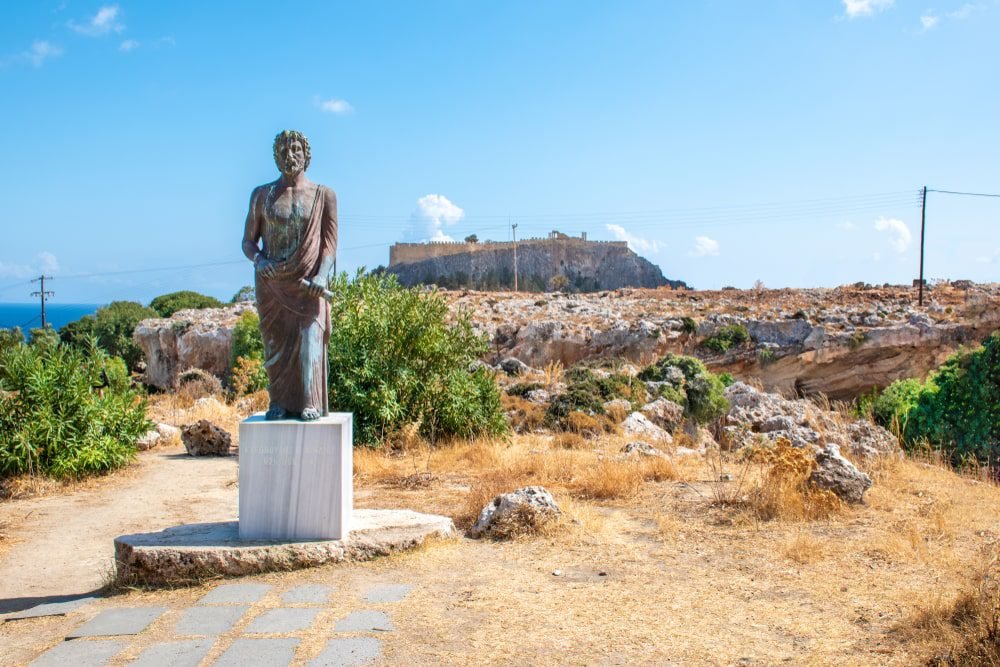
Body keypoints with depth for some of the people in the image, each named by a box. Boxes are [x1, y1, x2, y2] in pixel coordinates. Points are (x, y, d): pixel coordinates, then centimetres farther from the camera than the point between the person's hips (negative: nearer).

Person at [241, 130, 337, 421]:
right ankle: (280, 403, 5)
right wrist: (259, 260, -13)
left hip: (307, 284, -2)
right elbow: (248, 241, 10)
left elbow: (330, 242, 0)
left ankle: (310, 403, -7)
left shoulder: (324, 195, 5)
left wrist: (322, 275, -16)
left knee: (309, 338, -11)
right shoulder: (261, 195, 9)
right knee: (276, 342, -1)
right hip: (271, 283, 2)